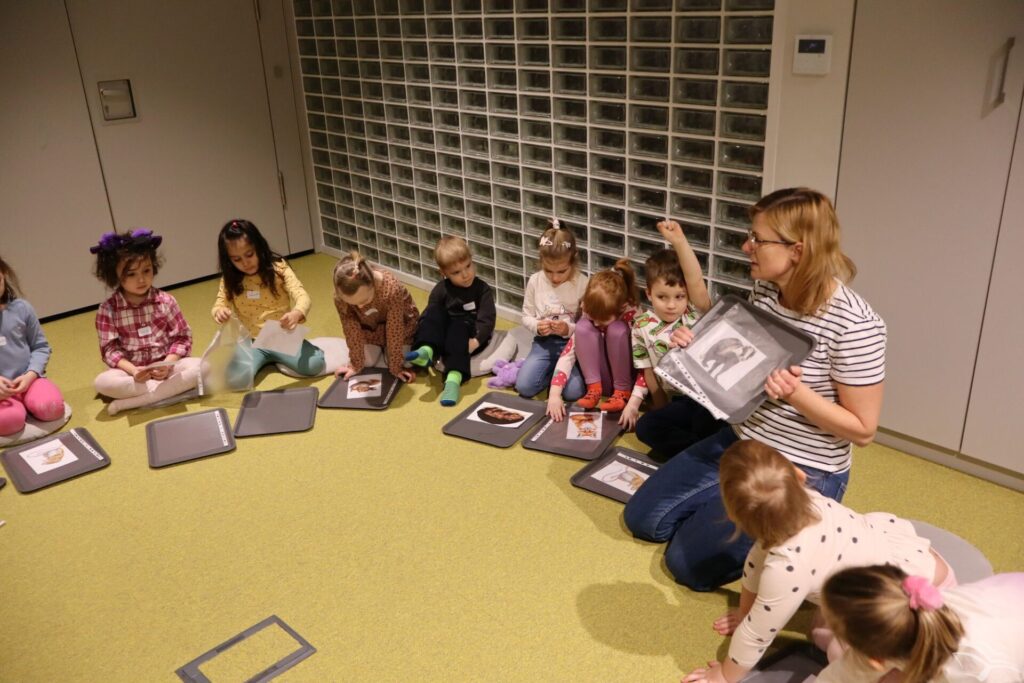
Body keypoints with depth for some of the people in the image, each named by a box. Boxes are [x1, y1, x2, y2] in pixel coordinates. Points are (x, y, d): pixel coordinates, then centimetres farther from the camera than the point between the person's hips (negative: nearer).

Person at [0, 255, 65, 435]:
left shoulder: (21, 308, 2)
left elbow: (41, 346, 6)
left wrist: (30, 375, -11)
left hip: (27, 379, 2)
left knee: (51, 407, -28)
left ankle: (26, 403, 4)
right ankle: (16, 406, 3)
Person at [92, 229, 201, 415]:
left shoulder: (165, 301, -3)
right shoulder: (107, 310, -5)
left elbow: (182, 338, -2)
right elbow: (110, 349, -6)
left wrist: (167, 364, -19)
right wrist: (132, 370, -24)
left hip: (166, 366, 1)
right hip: (132, 371, -1)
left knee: (199, 366, -28)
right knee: (102, 382, -30)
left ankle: (130, 402, -26)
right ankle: (177, 389, -28)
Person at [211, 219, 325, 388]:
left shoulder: (278, 268, -8)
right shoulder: (230, 280, 1)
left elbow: (302, 297, -18)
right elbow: (218, 306, 2)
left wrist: (296, 314, -42)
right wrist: (219, 312, -26)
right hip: (251, 342, 0)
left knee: (315, 364, -25)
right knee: (236, 378, -29)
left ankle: (275, 357, 6)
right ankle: (265, 359, 6)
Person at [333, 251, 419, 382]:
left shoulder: (392, 289, -42)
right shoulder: (340, 297, -32)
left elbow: (394, 331, -32)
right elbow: (352, 331, -20)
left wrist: (396, 367, -24)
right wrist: (356, 364, -15)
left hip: (400, 325, -2)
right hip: (369, 329, 3)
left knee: (404, 362, -13)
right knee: (367, 362, -8)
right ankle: (379, 349, 24)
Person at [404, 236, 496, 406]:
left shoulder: (482, 289, -3)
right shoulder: (441, 290, 4)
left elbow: (487, 319, -12)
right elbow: (427, 316, -1)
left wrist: (476, 341, -28)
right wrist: (422, 338, -20)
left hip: (468, 337, -3)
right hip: (445, 336, 3)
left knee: (459, 325, -35)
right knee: (435, 311, -21)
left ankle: (454, 377, -53)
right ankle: (427, 350, -44)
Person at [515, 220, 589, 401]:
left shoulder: (582, 283, -11)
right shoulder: (535, 281, -3)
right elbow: (526, 316, 6)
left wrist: (569, 329, -25)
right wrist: (537, 326, -16)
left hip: (572, 343, -2)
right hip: (544, 342, 2)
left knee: (573, 392, -22)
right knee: (524, 387, -17)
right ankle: (551, 371, 11)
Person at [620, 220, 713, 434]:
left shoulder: (695, 314, -7)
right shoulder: (642, 326, 2)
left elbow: (697, 283, -27)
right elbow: (648, 371, 11)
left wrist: (679, 241, -38)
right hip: (678, 400, 4)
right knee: (646, 427, -16)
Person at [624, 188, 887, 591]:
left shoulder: (853, 323, -26)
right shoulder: (764, 291, -4)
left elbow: (862, 429, -18)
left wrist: (797, 394, -33)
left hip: (802, 472, -7)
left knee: (689, 561, -10)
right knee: (641, 518, 7)